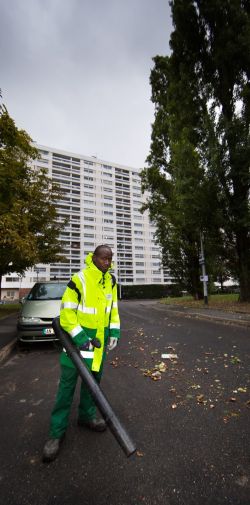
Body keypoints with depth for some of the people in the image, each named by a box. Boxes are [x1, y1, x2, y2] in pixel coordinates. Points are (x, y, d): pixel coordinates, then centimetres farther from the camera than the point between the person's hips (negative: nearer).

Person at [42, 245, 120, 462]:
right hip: (77, 338, -5)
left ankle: (87, 415, 42)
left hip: (99, 339, 6)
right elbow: (66, 311, -17)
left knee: (94, 378, 20)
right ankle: (57, 432, 23)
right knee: (67, 384, 4)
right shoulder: (79, 279, -20)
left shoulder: (111, 281, -1)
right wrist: (81, 338, -19)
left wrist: (114, 332, 1)